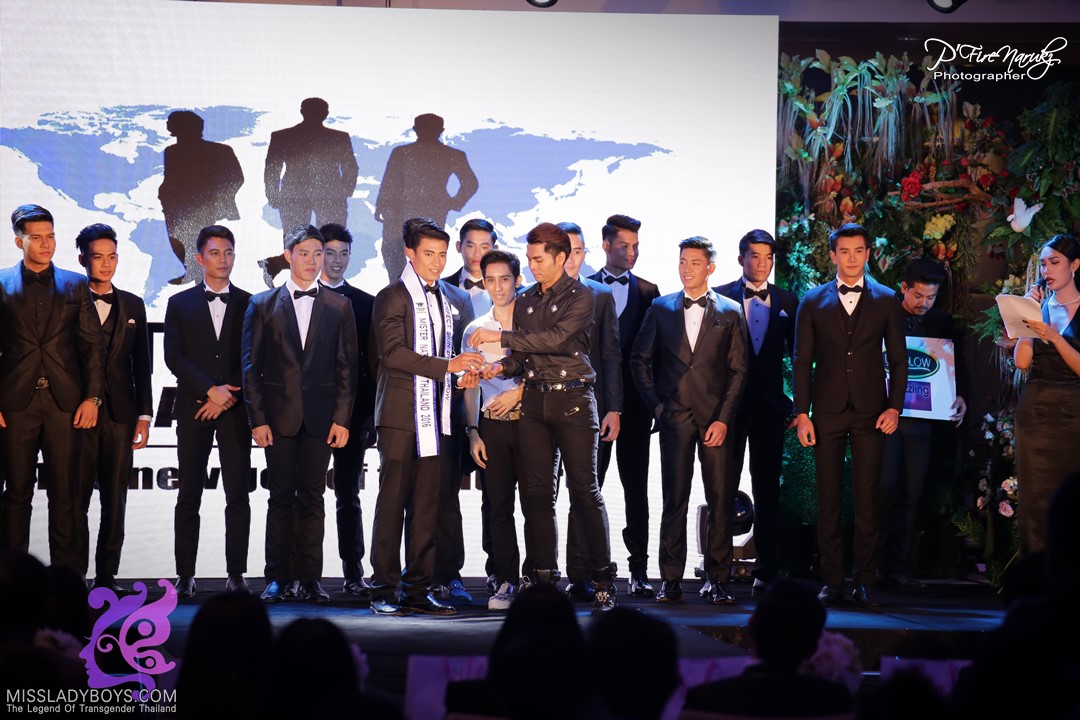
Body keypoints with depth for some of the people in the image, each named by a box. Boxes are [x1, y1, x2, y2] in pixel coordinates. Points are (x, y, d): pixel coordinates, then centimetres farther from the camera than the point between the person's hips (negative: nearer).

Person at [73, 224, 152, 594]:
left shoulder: (132, 306, 13)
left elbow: (142, 366, 12)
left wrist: (144, 416, 5)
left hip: (120, 415, 3)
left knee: (115, 501, 3)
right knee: (76, 500, -1)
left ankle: (106, 577, 8)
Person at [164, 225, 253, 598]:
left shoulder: (249, 304, 10)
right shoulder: (180, 304, 9)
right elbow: (174, 357, -1)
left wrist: (228, 396, -8)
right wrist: (210, 390, -12)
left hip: (236, 409, 0)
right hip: (194, 409, 0)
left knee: (238, 495, -2)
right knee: (189, 495, 0)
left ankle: (236, 574, 1)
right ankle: (185, 576, 2)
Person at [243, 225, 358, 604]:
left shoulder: (339, 306, 8)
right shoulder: (262, 304, 6)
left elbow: (346, 367, 5)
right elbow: (251, 366, 4)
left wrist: (342, 419, -2)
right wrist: (257, 418, -4)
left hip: (320, 417, 1)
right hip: (279, 416, 0)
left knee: (312, 498, 3)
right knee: (281, 498, 2)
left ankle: (310, 577, 7)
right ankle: (276, 577, 7)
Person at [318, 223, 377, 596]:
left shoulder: (364, 303, 10)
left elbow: (371, 361, 8)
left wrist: (369, 413, 1)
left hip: (352, 411, 1)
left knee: (349, 495, 4)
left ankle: (353, 573, 7)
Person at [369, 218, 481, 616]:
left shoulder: (453, 299, 16)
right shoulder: (392, 297, -4)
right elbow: (393, 353, -16)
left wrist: (467, 371, 6)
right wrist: (448, 366, -21)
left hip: (436, 416, 6)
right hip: (401, 415, -6)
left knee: (428, 506, 5)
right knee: (392, 502, -4)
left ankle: (417, 590, 10)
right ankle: (383, 591, 1)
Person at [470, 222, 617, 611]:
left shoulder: (580, 297, -3)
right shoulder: (525, 301, 14)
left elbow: (555, 338, -18)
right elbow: (524, 357, 16)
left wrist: (501, 336, -19)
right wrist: (501, 366, -6)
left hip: (572, 400, -5)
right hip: (534, 401, 5)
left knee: (585, 490, -5)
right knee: (537, 492, 3)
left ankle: (603, 578, 0)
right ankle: (543, 577, 9)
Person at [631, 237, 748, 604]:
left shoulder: (730, 313, 6)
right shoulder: (660, 309, 10)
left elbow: (738, 371, 3)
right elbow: (640, 359, 13)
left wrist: (723, 418, -6)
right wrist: (655, 404, 3)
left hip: (715, 418, -1)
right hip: (674, 416, 1)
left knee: (720, 500, -1)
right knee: (674, 498, 0)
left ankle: (718, 578, 5)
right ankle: (671, 579, 3)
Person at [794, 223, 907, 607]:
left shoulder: (886, 300, 7)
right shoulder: (813, 301, 7)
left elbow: (898, 358, 8)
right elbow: (802, 361, 6)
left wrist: (895, 407, -3)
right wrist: (802, 413, -2)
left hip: (870, 412, 0)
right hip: (827, 412, 0)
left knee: (867, 500, -1)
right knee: (828, 500, 2)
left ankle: (865, 581, 5)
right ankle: (832, 580, 7)